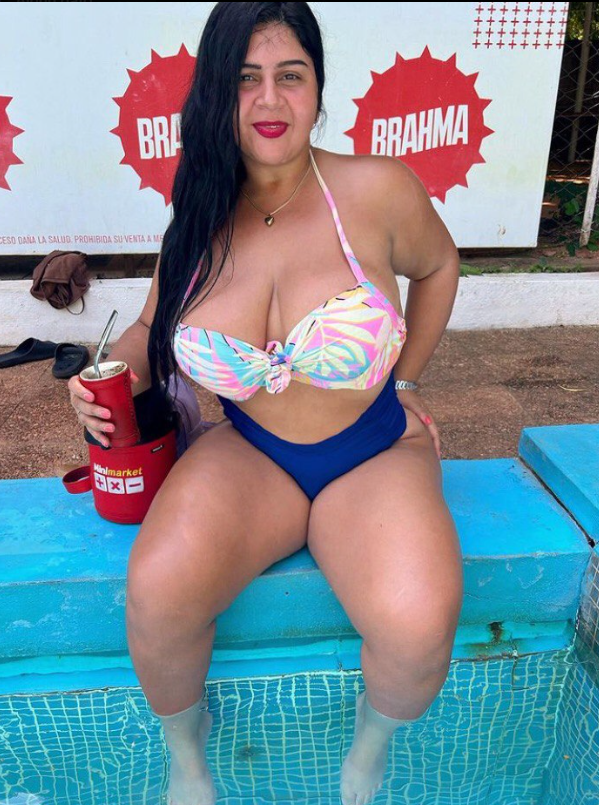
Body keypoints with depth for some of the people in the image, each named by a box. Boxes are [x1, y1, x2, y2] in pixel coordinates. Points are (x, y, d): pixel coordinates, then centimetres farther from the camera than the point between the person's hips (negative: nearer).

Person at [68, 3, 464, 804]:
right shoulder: (199, 216, -1)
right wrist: (114, 372, -9)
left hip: (376, 454, -1)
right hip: (249, 454, 2)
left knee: (419, 625, -28)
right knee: (158, 591, -25)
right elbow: (151, 330, 13)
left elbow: (437, 265, 10)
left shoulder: (375, 189, -10)